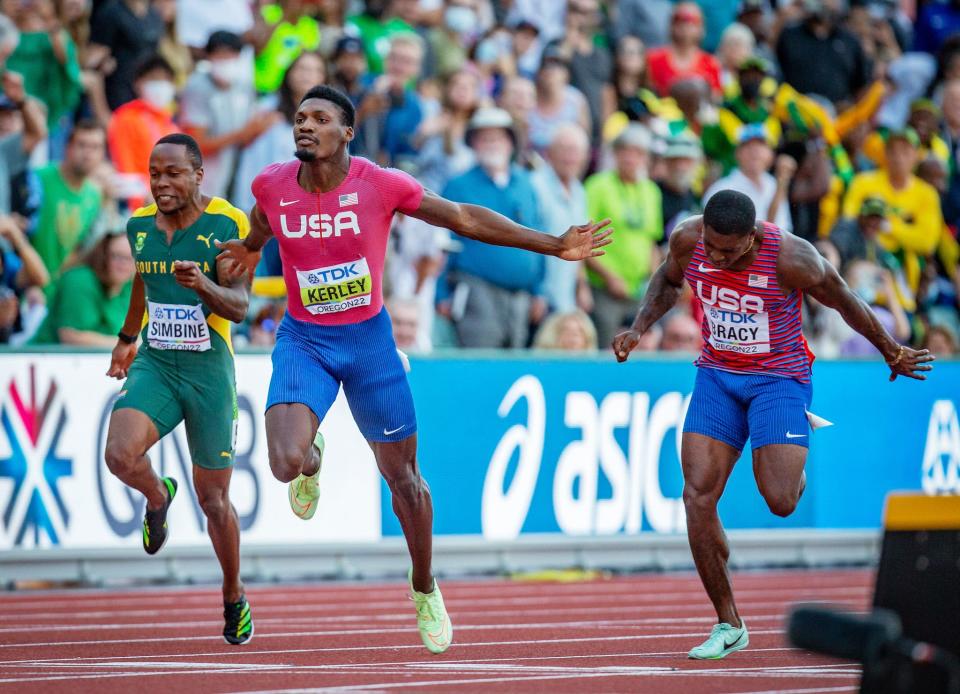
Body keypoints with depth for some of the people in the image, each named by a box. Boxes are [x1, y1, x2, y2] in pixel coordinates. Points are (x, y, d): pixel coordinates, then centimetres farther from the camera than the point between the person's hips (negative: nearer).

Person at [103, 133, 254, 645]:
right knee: (120, 455, -25)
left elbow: (239, 306, -16)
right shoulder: (139, 226, 4)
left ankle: (234, 597, 27)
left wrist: (204, 284, -37)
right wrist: (127, 338, 37)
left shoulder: (227, 225, -11)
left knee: (213, 498, 4)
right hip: (154, 366, 3)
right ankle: (157, 497, 11)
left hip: (209, 371, -3)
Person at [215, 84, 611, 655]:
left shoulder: (383, 185, -15)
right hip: (303, 340, 1)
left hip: (369, 338, 0)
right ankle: (311, 462, 19)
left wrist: (554, 246, -5)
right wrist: (251, 246, 38)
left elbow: (465, 218, -5)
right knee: (286, 463, -22)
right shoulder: (272, 186, -9)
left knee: (403, 476, 8)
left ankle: (425, 588, 32)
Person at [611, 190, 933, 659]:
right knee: (698, 496, -11)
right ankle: (728, 625, 0)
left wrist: (891, 353, 7)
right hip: (717, 376, 4)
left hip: (779, 378, -4)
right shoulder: (687, 241, -13)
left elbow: (845, 303, -7)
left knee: (780, 501, -17)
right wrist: (639, 329, -4)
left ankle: (793, 466, 24)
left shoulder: (791, 259, -24)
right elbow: (667, 282, 12)